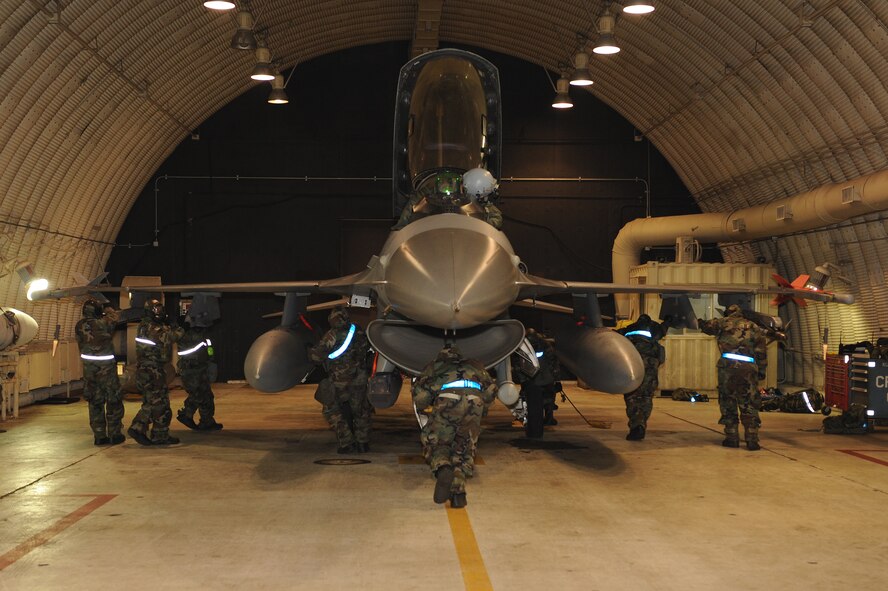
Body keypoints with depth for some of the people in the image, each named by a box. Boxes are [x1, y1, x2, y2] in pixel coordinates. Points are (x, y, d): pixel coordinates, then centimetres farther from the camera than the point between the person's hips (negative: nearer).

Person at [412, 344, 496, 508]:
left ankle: (443, 469, -19)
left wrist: (426, 408, 38)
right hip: (474, 401, 2)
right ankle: (458, 490, -4)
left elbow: (420, 394, 18)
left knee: (436, 443, 13)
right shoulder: (474, 366, 38)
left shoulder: (435, 365, 31)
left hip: (448, 398, -2)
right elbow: (491, 390, 30)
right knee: (464, 448, 16)